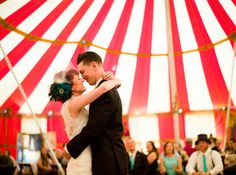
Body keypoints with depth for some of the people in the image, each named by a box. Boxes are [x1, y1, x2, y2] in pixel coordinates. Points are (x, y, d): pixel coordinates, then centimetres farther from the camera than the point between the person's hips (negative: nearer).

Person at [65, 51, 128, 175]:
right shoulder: (108, 88, 14)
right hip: (111, 157, 10)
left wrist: (69, 148, -9)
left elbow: (93, 128, -21)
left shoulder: (104, 91, -17)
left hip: (108, 161, -10)